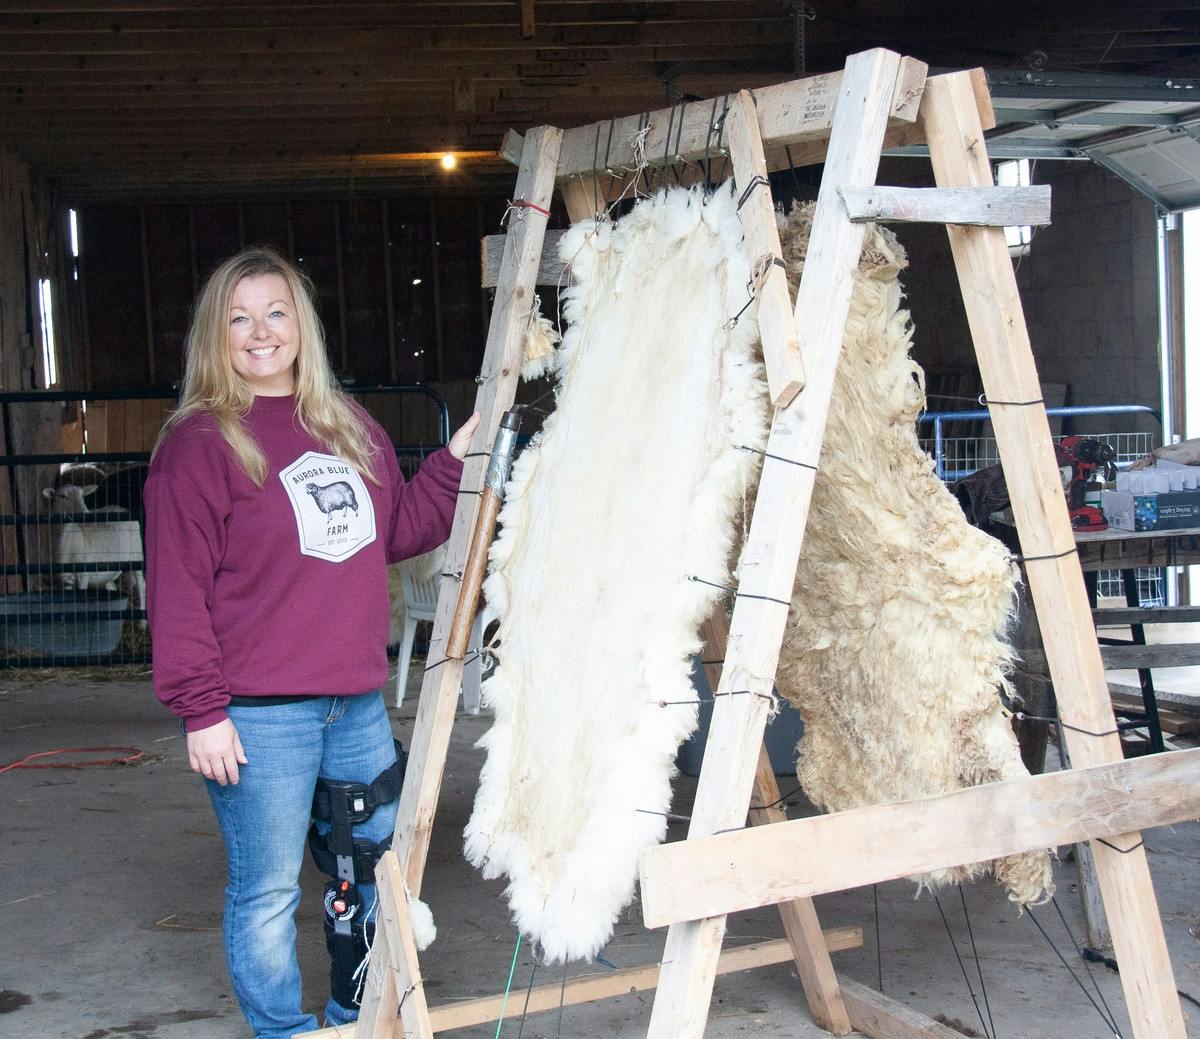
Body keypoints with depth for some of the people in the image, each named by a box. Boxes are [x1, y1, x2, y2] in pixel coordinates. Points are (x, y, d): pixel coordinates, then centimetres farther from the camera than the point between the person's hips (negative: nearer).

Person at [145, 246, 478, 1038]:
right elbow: (177, 588, -10)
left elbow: (399, 529, 22)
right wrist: (201, 711, -14)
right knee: (268, 891, 2)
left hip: (358, 699, 7)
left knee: (374, 868, 17)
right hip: (258, 714, -7)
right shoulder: (198, 442, -7)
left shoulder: (348, 426, 13)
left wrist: (460, 456, 10)